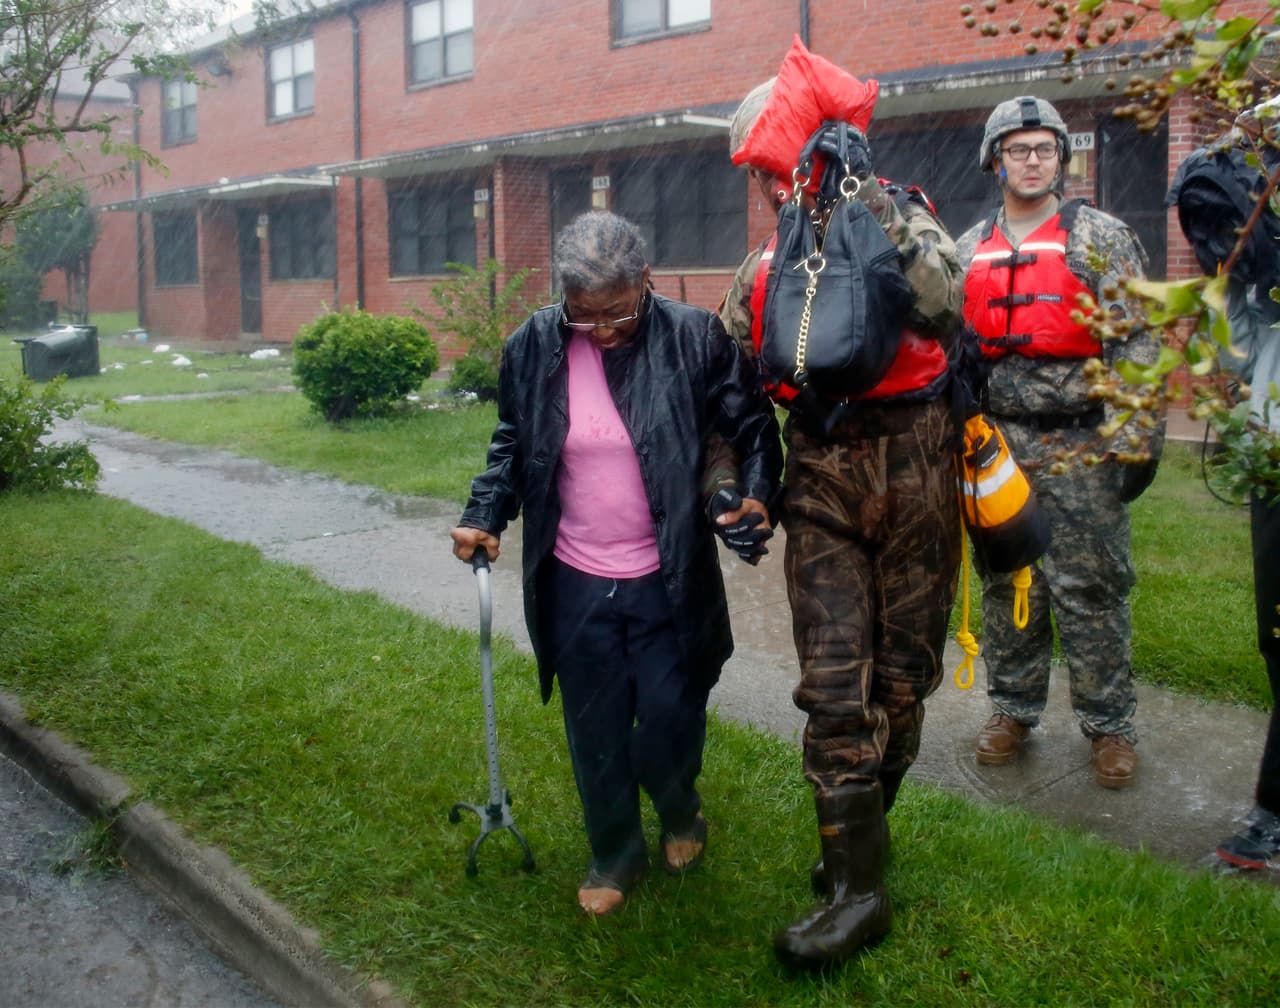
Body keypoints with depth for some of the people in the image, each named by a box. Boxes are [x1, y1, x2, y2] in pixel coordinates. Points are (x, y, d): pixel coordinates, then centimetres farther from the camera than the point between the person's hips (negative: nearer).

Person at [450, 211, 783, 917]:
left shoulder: (695, 338, -11)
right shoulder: (534, 347, -4)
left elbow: (753, 427, -1)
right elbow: (512, 444, 10)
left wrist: (757, 494, -19)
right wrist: (485, 515, -3)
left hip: (667, 584, -2)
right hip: (575, 586, 2)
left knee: (670, 724, 5)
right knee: (596, 736, 12)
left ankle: (680, 813, 40)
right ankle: (614, 856, 36)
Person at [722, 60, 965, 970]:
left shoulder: (906, 228, 1)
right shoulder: (763, 274, 11)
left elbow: (943, 305, -21)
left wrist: (871, 199, -20)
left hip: (913, 474, -2)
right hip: (822, 484, 2)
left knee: (902, 670, 8)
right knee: (833, 680, -5)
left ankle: (865, 821, 30)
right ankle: (858, 888, 4)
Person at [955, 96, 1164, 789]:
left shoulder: (1101, 238, 1)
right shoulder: (968, 251, 13)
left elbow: (1135, 343, -5)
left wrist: (1135, 439, -13)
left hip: (1080, 445, -4)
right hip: (995, 442, 4)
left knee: (1090, 588, 0)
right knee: (1005, 582, 10)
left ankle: (1109, 724, 13)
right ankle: (1013, 709, 24)